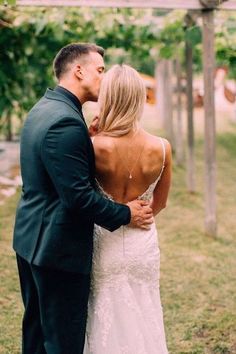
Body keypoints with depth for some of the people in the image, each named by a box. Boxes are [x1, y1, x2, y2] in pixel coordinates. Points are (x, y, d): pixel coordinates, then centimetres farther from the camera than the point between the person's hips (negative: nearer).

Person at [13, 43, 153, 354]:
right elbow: (78, 196, -26)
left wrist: (89, 136, -1)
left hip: (30, 238, 10)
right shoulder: (66, 122, -24)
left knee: (37, 326, 23)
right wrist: (125, 215, -13)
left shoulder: (43, 108, 8)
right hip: (58, 247, -10)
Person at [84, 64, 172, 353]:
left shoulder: (95, 146, -21)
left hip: (105, 244, -2)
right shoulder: (161, 148, -13)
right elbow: (159, 204, 2)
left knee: (107, 318, 17)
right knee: (142, 315, 21)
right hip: (143, 244, 2)